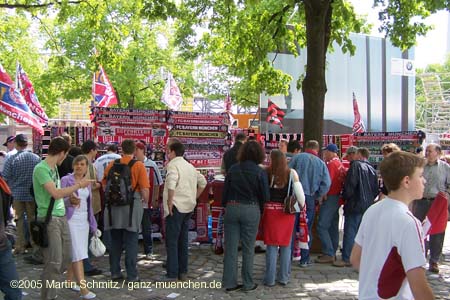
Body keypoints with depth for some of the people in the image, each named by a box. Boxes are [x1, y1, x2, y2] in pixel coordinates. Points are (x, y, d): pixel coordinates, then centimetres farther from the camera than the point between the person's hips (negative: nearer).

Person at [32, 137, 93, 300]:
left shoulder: (54, 167, 12)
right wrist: (79, 185, -15)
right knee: (54, 262, -4)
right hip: (49, 219, -9)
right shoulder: (41, 169, -16)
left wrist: (69, 198, 8)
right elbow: (56, 193, -23)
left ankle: (49, 285, 31)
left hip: (61, 216, 9)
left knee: (66, 257, 15)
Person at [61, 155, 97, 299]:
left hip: (84, 220, 6)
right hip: (71, 220, -6)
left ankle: (69, 280, 25)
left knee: (76, 252, 11)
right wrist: (69, 201, -34)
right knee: (78, 253, -10)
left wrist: (93, 224, 18)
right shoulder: (66, 180, -6)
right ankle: (83, 288, -12)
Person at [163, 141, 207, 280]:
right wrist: (194, 197, 19)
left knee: (171, 241, -3)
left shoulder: (173, 165, -10)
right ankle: (183, 272, 21)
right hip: (189, 207, 8)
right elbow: (203, 182, 20)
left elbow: (171, 183, -28)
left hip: (176, 207, -8)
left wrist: (170, 201, -20)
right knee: (183, 240, 15)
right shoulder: (190, 166, 16)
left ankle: (172, 275, -3)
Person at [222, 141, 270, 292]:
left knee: (231, 247, 8)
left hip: (232, 208, 3)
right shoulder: (260, 172, -7)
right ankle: (248, 284, 14)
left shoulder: (233, 169, 2)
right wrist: (261, 210, 12)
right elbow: (265, 196, -5)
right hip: (251, 210, -3)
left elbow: (225, 191, 5)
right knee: (248, 249, 7)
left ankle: (229, 282, 14)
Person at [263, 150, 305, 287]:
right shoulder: (291, 173, -4)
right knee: (285, 245, 14)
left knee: (271, 245, 8)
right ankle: (284, 278, 18)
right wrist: (302, 204, 9)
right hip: (287, 212, 1)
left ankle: (270, 279, 10)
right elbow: (298, 191, -4)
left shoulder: (266, 172, -7)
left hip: (270, 211, -1)